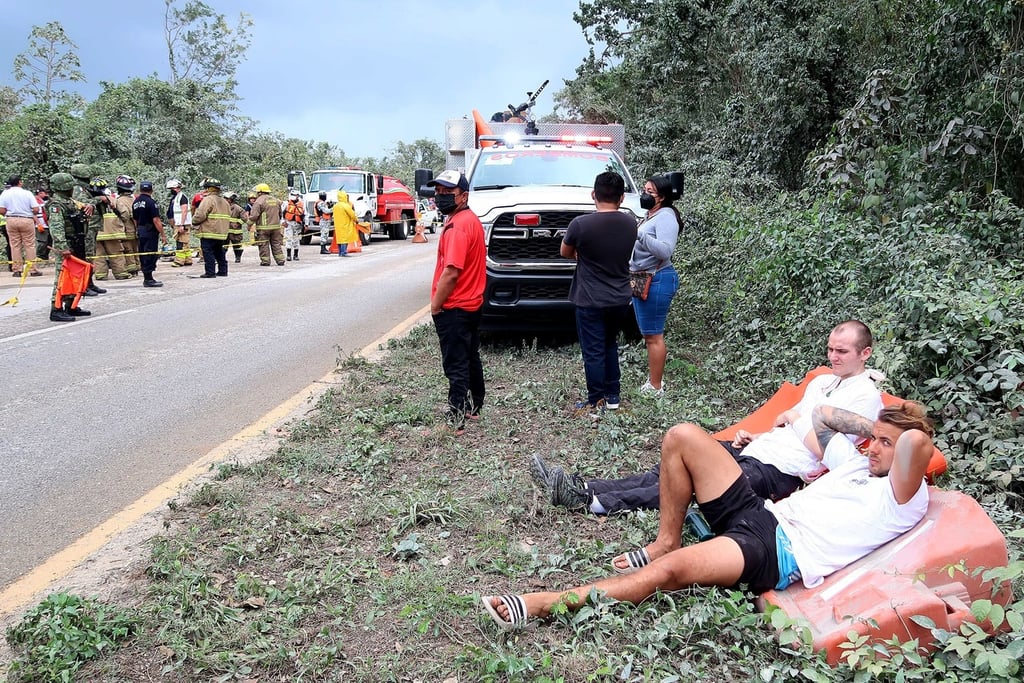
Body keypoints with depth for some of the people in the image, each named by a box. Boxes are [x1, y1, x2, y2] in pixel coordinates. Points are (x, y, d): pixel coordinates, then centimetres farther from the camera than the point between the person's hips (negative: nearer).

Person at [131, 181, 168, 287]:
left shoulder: (135, 203, 10)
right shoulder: (151, 202, -14)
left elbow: (135, 220, 16)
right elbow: (156, 220, -18)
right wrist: (163, 235, -15)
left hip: (140, 233, 8)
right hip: (150, 233, -8)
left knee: (143, 255, 12)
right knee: (150, 255, -4)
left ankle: (147, 278, 19)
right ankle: (148, 279, -3)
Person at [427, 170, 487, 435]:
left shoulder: (457, 226, -21)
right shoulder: (472, 220, 11)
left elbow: (451, 273, -26)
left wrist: (435, 305, -15)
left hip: (454, 309, -10)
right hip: (472, 303, 10)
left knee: (456, 366, -4)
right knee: (471, 359, 19)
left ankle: (456, 421, 1)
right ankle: (474, 407, 32)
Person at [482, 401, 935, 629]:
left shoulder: (903, 501, -1)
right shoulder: (855, 464, 25)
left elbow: (917, 441, -21)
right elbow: (820, 415, 36)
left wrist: (895, 434, 1)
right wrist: (872, 425, 27)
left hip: (781, 554, -9)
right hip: (758, 514, 9)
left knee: (669, 571, -32)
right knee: (683, 436, -7)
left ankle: (539, 604, -30)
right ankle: (665, 541, 1)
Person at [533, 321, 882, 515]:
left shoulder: (867, 395, -3)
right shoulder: (822, 381, 23)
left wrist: (792, 418, -1)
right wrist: (754, 436, 10)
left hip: (781, 469, -8)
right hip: (757, 448, 8)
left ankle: (593, 502, -32)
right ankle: (583, 488, -18)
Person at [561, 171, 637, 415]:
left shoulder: (581, 224, -17)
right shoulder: (630, 225, -2)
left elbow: (565, 253, 0)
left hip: (591, 301, -5)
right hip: (620, 300, 5)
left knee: (593, 352, 4)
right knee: (610, 346, 21)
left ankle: (595, 403, 11)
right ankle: (612, 396, 28)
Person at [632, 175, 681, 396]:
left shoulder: (665, 217, -12)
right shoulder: (650, 216, 17)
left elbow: (665, 250, -25)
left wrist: (639, 235, -32)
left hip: (657, 281, -10)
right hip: (642, 280, 10)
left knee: (653, 335, -6)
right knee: (649, 334, 15)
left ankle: (655, 387, 0)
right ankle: (654, 377, 25)